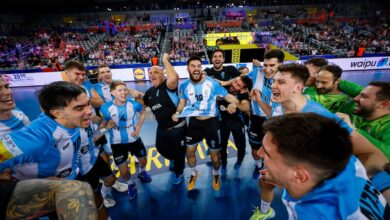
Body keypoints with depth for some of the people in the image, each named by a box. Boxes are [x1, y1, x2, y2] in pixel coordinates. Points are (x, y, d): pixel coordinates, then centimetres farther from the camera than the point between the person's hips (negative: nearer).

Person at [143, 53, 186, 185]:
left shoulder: (168, 86, -19)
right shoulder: (149, 92, 5)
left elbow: (174, 78, -44)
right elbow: (143, 104, 25)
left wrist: (165, 60, -31)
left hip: (177, 127, -7)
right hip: (162, 128, 8)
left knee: (178, 153, 13)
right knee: (161, 148, 28)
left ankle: (179, 173, 43)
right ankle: (173, 159, 61)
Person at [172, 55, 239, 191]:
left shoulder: (212, 83, -14)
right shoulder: (184, 86, -3)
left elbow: (227, 95, -10)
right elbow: (182, 102, 7)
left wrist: (234, 103, -33)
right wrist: (177, 113, -13)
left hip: (211, 123, -3)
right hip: (194, 122, 3)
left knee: (214, 154, 9)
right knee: (190, 152, 13)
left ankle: (216, 175, 43)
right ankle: (194, 174, 44)